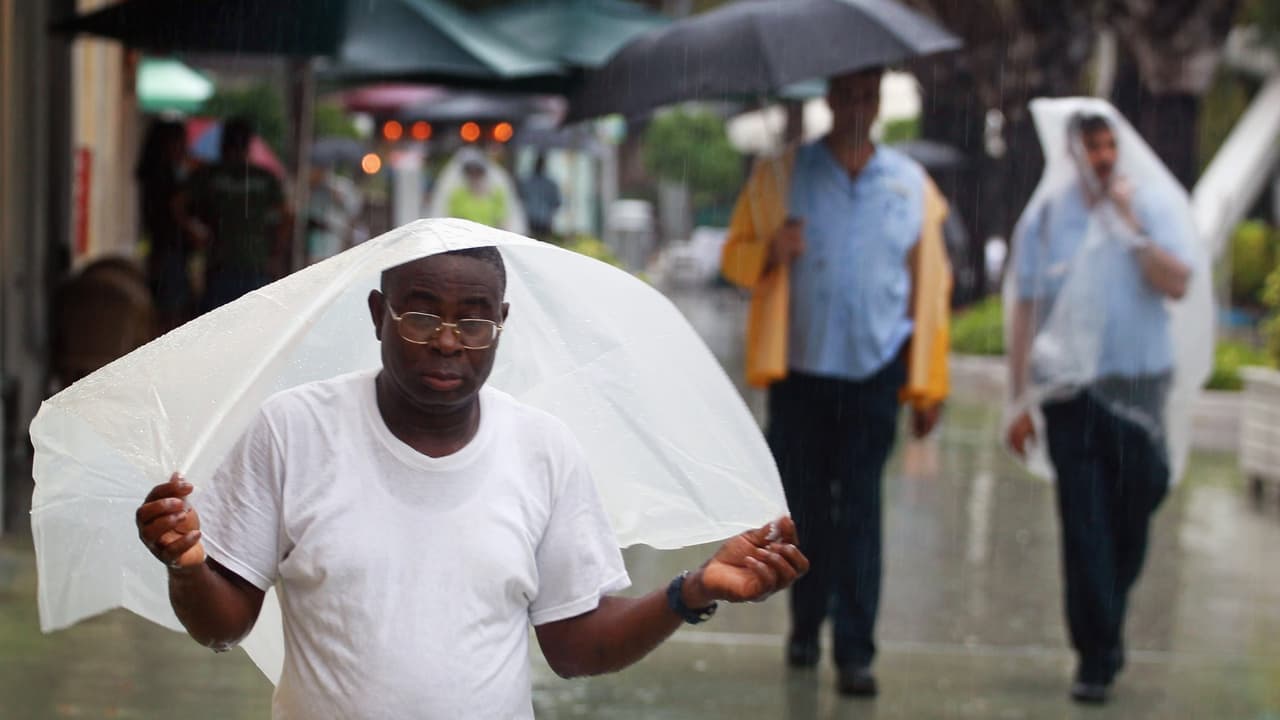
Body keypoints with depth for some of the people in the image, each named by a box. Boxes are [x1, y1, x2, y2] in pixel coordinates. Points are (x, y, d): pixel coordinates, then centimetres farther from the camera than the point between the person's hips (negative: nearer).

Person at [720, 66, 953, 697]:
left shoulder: (910, 184, 8)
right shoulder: (779, 176, 6)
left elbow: (928, 285, 10)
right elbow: (734, 257, 7)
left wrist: (927, 384, 8)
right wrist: (770, 251, -18)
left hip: (874, 368, 0)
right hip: (799, 367, 1)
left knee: (859, 509, -8)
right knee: (805, 504, 5)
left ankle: (856, 651, -8)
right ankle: (805, 626, 25)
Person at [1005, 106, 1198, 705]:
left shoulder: (1157, 203, 1)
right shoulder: (1048, 214, 3)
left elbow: (1177, 283, -13)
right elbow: (1024, 308, 5)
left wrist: (1131, 226, -17)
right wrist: (1021, 398, 2)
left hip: (1139, 385, 1)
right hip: (1071, 390, -1)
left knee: (1131, 519, 8)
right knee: (1084, 524, -6)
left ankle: (1104, 629, 31)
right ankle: (1096, 655, -1)